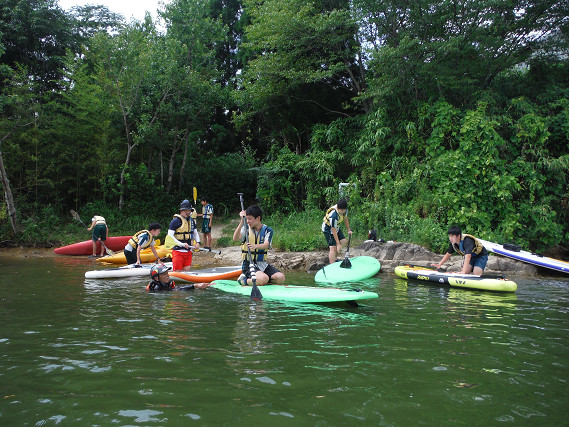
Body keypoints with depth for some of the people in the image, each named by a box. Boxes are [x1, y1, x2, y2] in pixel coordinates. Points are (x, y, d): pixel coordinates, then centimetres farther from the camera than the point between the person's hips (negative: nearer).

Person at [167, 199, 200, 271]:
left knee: (186, 271, 8)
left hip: (188, 251, 6)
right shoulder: (175, 221, -10)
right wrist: (182, 244, -23)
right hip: (178, 251, -6)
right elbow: (170, 236, -15)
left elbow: (195, 233, 24)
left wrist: (197, 242, 3)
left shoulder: (191, 221, 12)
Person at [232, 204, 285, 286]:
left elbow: (266, 245, -18)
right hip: (248, 264, -3)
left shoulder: (268, 230, 1)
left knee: (281, 278, -15)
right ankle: (243, 280, -4)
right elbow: (235, 238, -20)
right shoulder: (246, 229, 0)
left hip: (262, 264, 3)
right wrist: (242, 221, -27)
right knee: (263, 279, -30)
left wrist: (255, 246, -40)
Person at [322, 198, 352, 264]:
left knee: (343, 241, 0)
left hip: (336, 226, 8)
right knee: (333, 248, -14)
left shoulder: (344, 209, -14)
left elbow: (345, 218, 9)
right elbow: (333, 230, -31)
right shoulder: (333, 215, -37)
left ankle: (333, 258, 15)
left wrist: (349, 230, 13)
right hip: (328, 228, -8)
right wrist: (338, 244, -27)